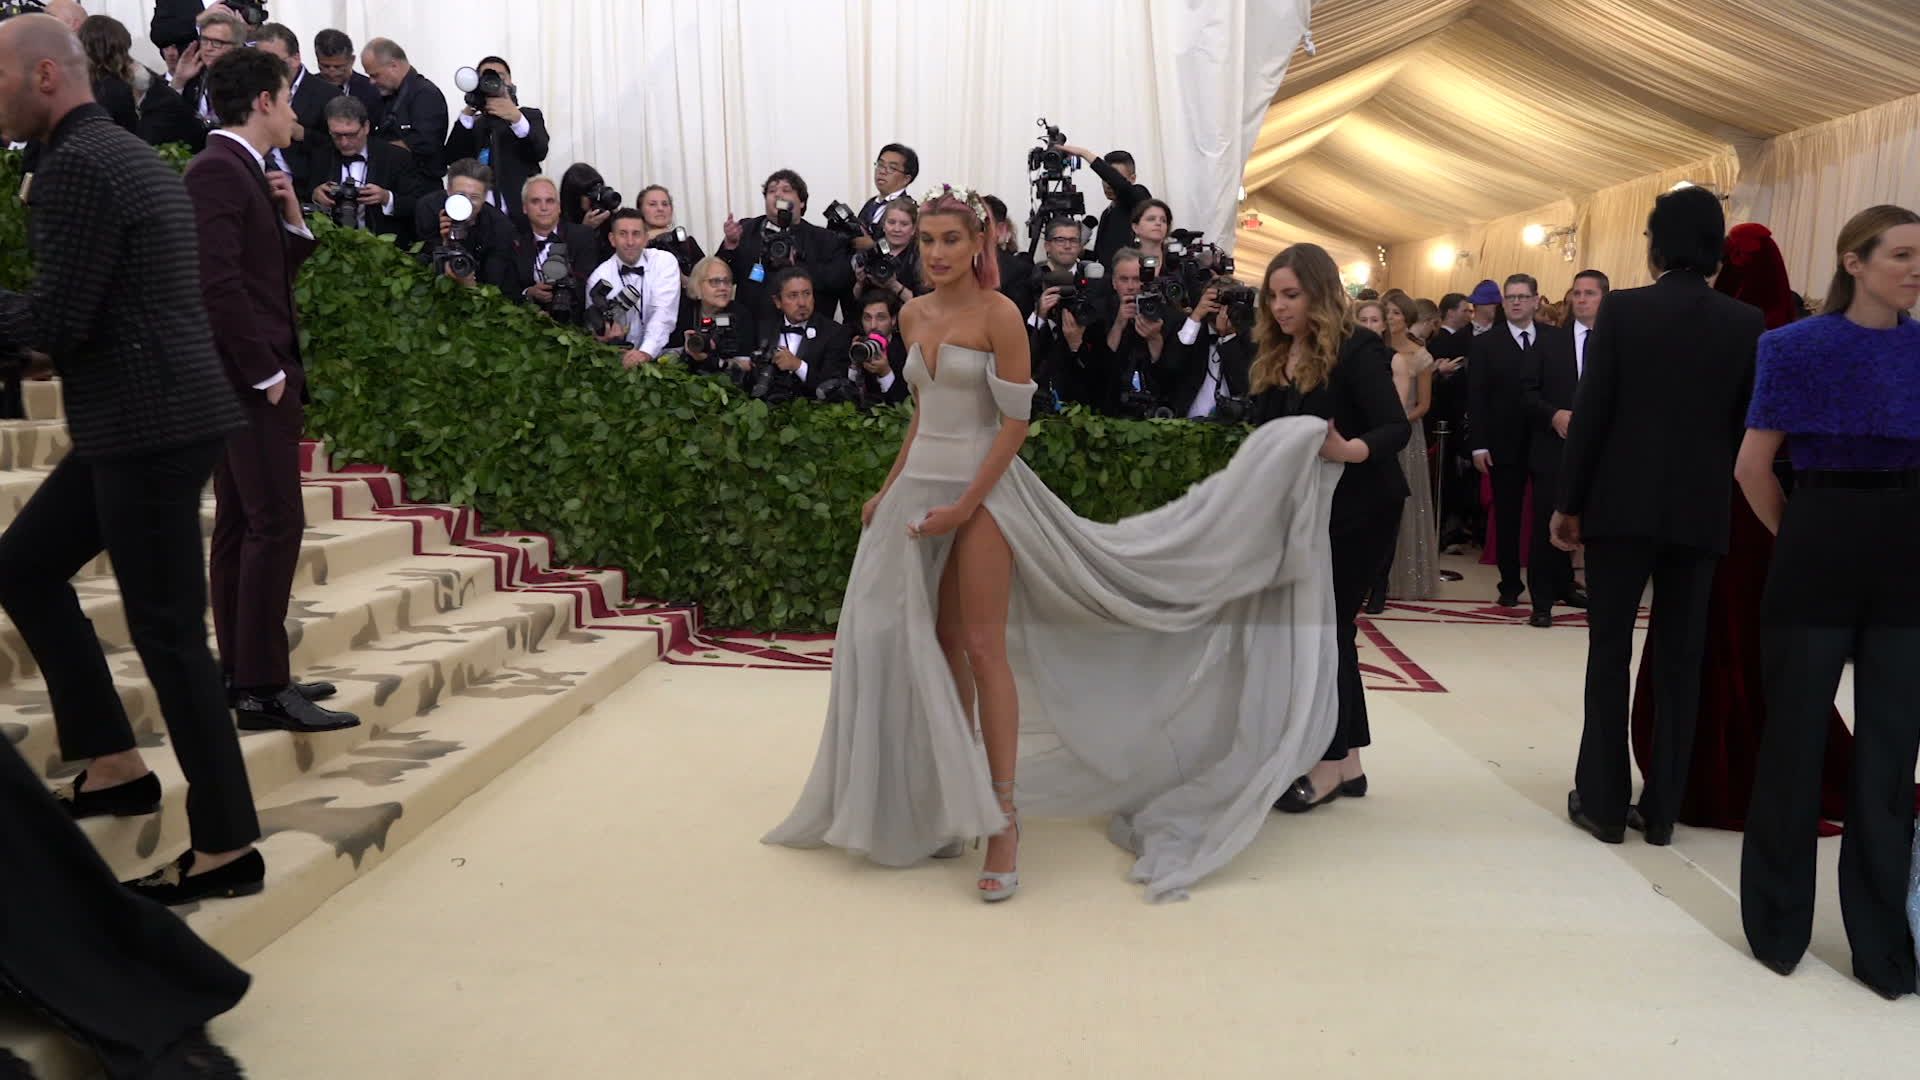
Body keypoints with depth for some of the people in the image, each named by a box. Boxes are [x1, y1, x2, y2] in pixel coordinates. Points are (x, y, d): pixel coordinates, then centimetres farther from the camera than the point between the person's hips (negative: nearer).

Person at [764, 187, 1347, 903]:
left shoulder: (998, 313, -9)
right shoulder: (913, 315, 11)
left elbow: (1015, 421, -12)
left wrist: (962, 506, -16)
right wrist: (889, 490, 15)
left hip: (981, 489, -6)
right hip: (919, 487, 7)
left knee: (984, 649, -8)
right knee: (934, 648, 8)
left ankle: (1004, 818, -2)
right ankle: (951, 801, 20)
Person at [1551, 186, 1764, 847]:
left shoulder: (1622, 309, -7)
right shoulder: (1747, 324, 2)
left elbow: (1591, 411, -9)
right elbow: (1747, 422, 4)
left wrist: (1568, 502, -2)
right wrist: (1722, 496, 16)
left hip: (1622, 503, -2)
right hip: (1701, 510, 3)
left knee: (1609, 654, 5)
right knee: (1680, 660, 9)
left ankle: (1603, 802, 9)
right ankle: (1662, 809, 14)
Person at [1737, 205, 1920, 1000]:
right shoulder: (1801, 347, -4)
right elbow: (1753, 466, -1)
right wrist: (1796, 534, 5)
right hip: (1820, 557, -3)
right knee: (1796, 736, 7)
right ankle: (1778, 921, 23)